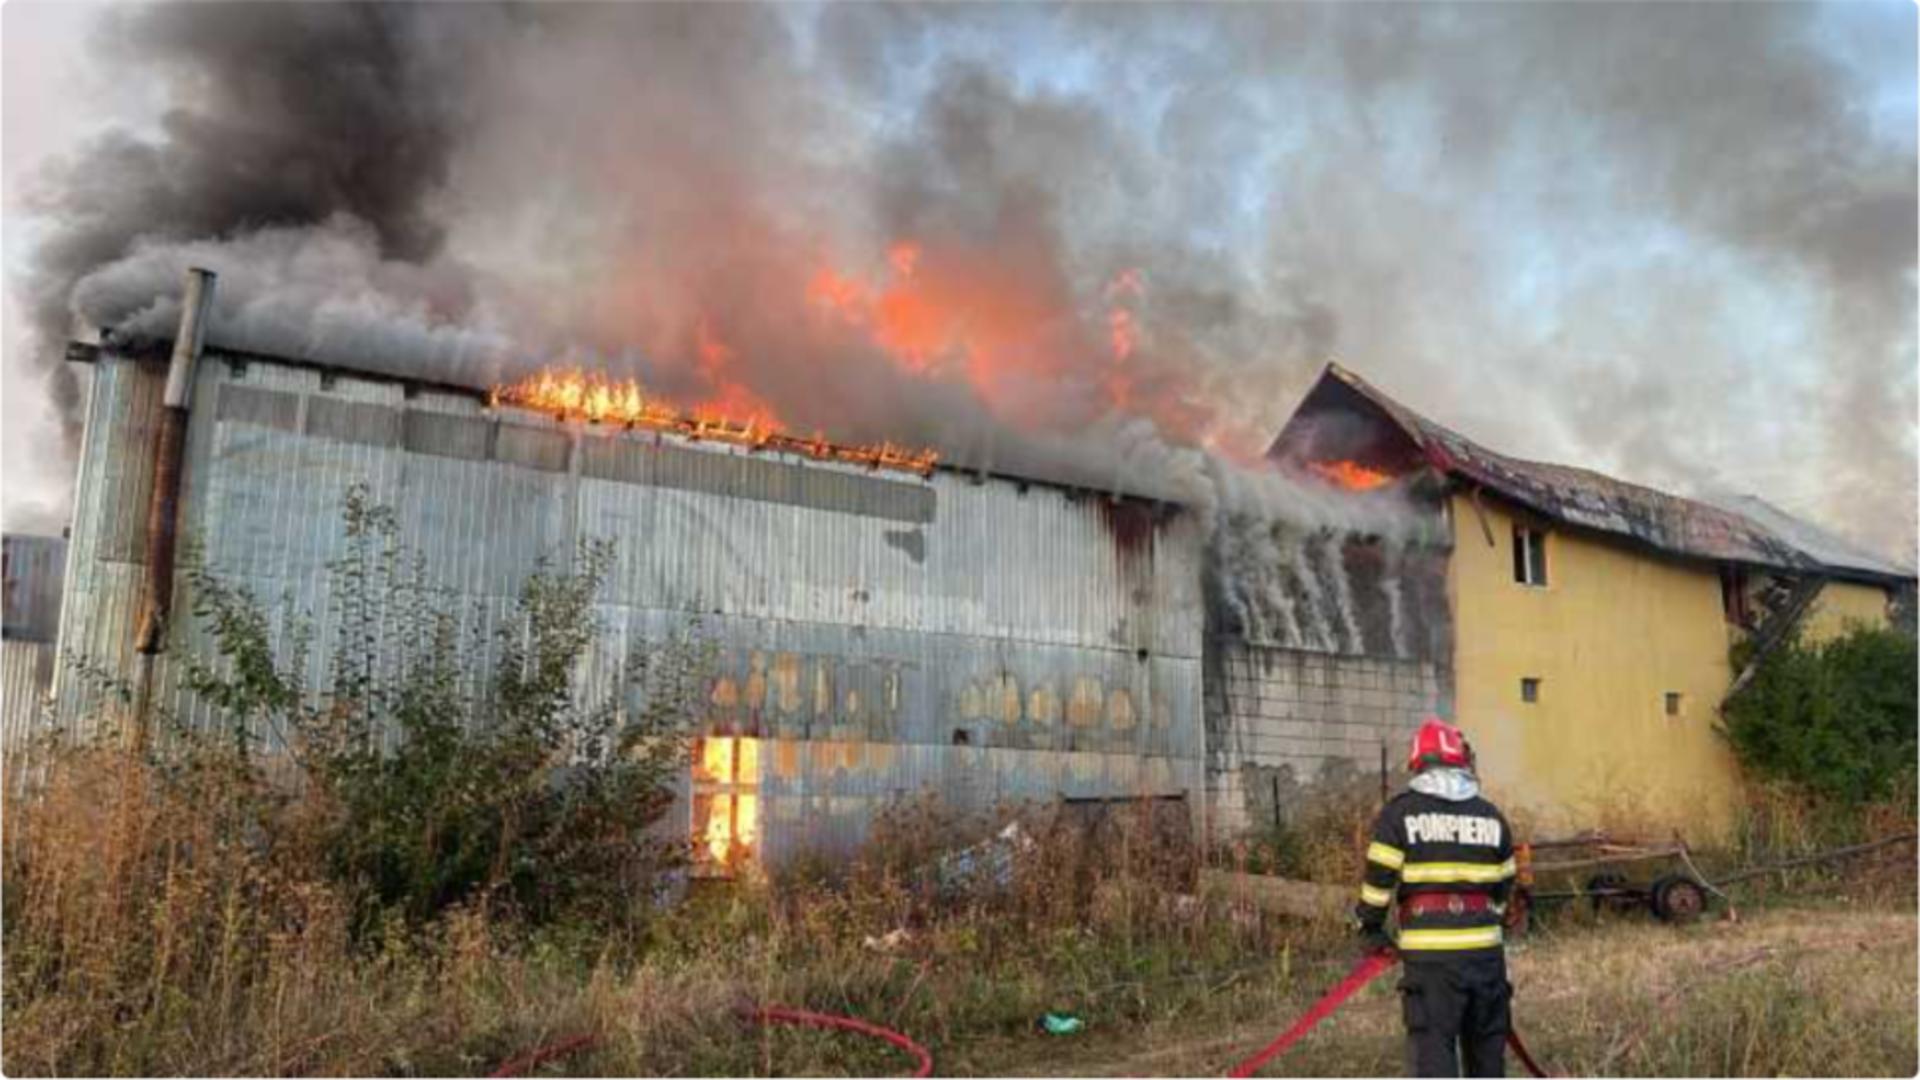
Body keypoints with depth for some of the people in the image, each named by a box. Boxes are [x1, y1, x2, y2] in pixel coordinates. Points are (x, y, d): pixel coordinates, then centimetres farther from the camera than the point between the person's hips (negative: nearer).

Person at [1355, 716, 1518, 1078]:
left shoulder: (1400, 811, -3)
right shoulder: (1491, 815, 10)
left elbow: (1378, 877, -6)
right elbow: (1503, 886, 14)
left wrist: (1372, 928, 7)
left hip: (1430, 953, -4)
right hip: (1485, 948, 4)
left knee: (1432, 1048, -2)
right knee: (1487, 1043, 19)